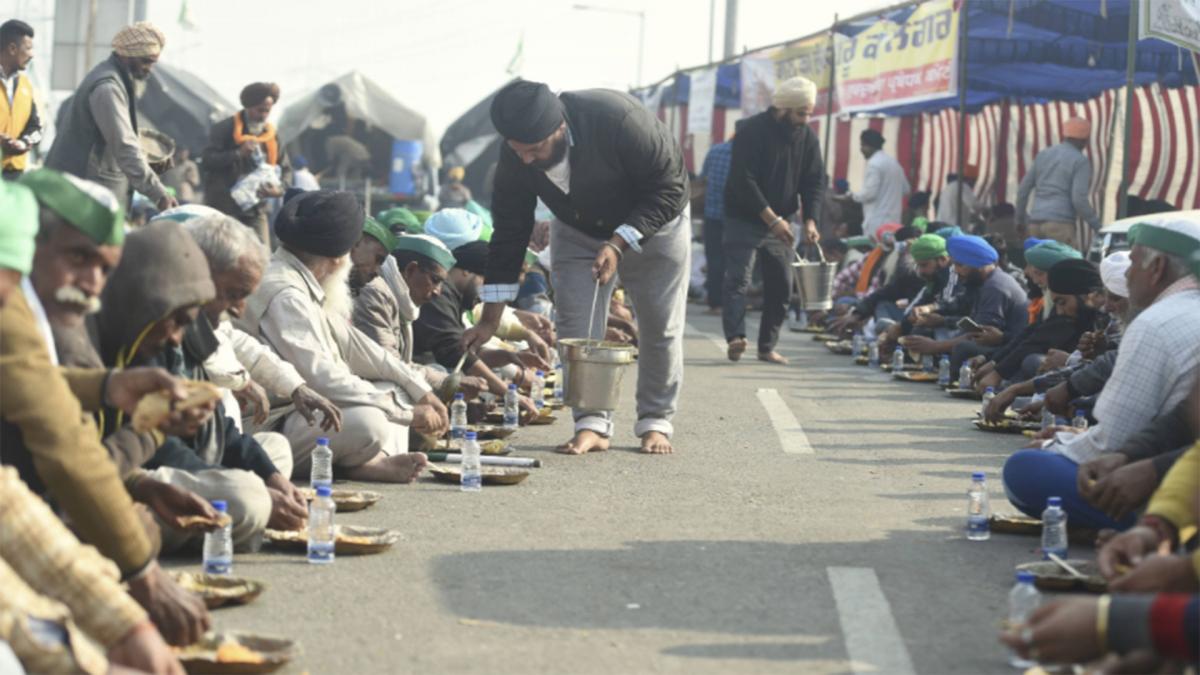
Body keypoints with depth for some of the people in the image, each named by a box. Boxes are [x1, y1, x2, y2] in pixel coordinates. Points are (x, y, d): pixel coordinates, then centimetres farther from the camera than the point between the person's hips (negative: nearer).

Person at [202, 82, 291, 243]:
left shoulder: (272, 136, 11)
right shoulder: (225, 130, -2)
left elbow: (286, 170, 12)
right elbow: (208, 160, -12)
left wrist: (279, 189, -10)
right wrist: (238, 153, -24)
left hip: (255, 210, 4)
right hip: (223, 209, -4)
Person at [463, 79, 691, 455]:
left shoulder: (618, 120, -40)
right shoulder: (515, 156, -26)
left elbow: (669, 188, -29)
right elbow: (509, 233, -16)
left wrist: (619, 244, -38)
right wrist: (490, 320, -17)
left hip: (654, 223, -3)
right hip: (578, 231, 3)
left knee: (660, 328, 0)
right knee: (576, 328, -8)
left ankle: (656, 422, 13)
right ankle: (592, 423, -3)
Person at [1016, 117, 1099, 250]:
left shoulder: (1043, 155, 15)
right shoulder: (1080, 161, -3)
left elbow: (1023, 190, 16)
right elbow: (1079, 199, -13)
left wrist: (1021, 217, 29)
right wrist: (1095, 223, 0)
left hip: (1036, 224, 7)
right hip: (1060, 224, -7)